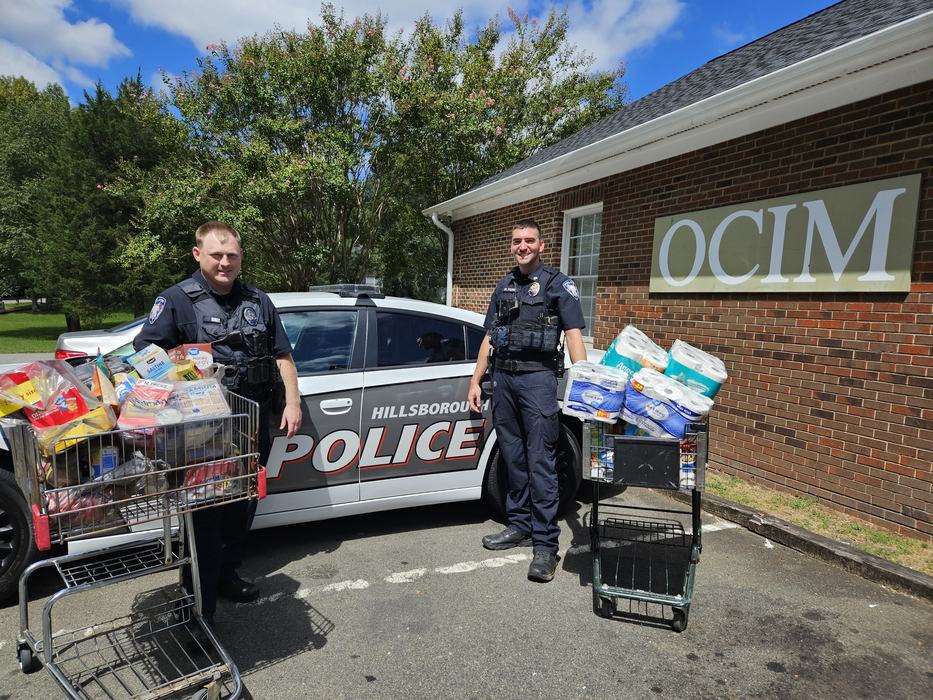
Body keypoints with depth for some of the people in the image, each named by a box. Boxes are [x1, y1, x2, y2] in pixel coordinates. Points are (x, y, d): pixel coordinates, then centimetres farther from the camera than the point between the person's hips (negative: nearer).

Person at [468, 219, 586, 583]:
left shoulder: (558, 283, 0)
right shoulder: (504, 286, 17)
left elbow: (573, 334, -8)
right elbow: (489, 338, 19)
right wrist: (475, 382, 14)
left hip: (537, 378, -6)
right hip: (502, 378, 6)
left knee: (540, 462, -6)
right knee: (513, 458, 12)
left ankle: (545, 545, 1)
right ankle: (520, 526, 24)